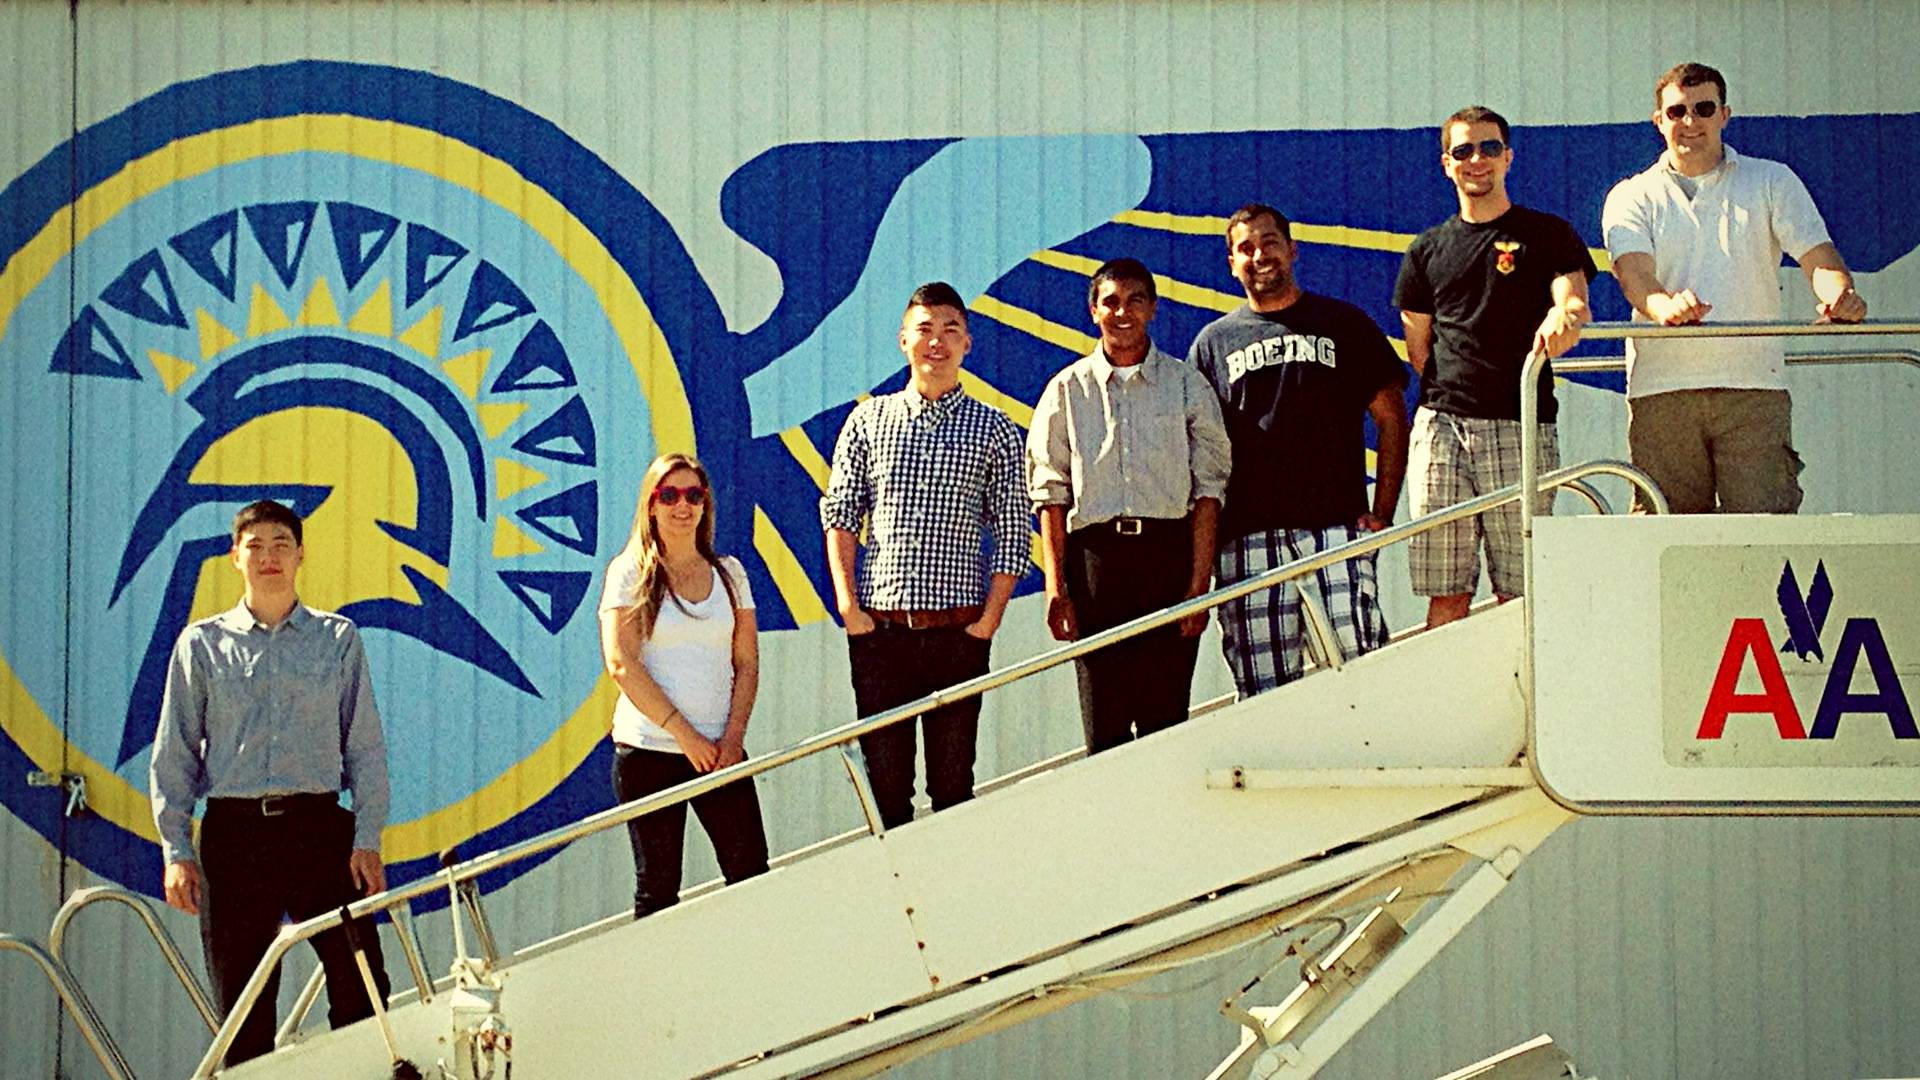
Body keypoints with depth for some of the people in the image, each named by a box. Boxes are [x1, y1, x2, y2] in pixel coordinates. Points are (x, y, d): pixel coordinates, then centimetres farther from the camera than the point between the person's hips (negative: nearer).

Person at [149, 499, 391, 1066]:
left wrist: (367, 838, -2)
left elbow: (365, 746, 7)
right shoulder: (202, 644, 8)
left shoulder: (338, 639, 8)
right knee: (242, 1003, 4)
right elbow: (173, 754, 8)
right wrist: (176, 851, 0)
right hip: (235, 833, 1)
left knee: (361, 986, -6)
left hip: (320, 827, 0)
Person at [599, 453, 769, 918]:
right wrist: (686, 736, -12)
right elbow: (622, 664, -9)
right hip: (649, 752, -3)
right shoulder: (630, 573, 0)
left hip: (720, 751, 3)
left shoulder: (729, 573, 11)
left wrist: (732, 739, -5)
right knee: (657, 888, 0)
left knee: (752, 874, -4)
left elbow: (747, 664, 9)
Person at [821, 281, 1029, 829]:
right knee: (885, 779, 2)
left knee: (953, 781, 1)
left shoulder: (993, 429, 7)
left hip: (958, 628, -1)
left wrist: (990, 618, -4)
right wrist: (849, 605, -3)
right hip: (878, 625, 1)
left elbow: (1013, 532, 5)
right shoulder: (868, 420, 10)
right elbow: (839, 515, 8)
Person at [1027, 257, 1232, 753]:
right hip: (1094, 555, 0)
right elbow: (1050, 494, 7)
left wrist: (1199, 581, -5)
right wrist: (1056, 587, -2)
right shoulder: (1068, 390, 9)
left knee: (1165, 714, -3)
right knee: (1103, 721, -1)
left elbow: (1208, 489, 4)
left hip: (1168, 550, 0)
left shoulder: (1187, 386, 8)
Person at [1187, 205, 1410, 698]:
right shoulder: (1213, 342, 17)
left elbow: (1391, 419, 11)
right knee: (1264, 688, -3)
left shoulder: (1343, 324, 13)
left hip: (1337, 526, -1)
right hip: (1247, 539, 1)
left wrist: (1382, 513, 1)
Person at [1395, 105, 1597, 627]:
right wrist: (1454, 395, 7)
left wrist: (1561, 321, -28)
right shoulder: (1428, 249, 18)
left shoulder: (1547, 235, 10)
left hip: (1520, 428, -2)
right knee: (1446, 598, -2)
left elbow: (1574, 304, -6)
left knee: (1520, 594, -6)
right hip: (1441, 426, 2)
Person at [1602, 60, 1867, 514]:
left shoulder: (1772, 182, 15)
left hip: (1754, 389, 0)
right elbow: (1634, 272, -5)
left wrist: (1839, 293, -22)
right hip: (1661, 391, 0)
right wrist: (1665, 306, -30)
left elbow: (1817, 254, 3)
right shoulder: (1632, 198, 13)